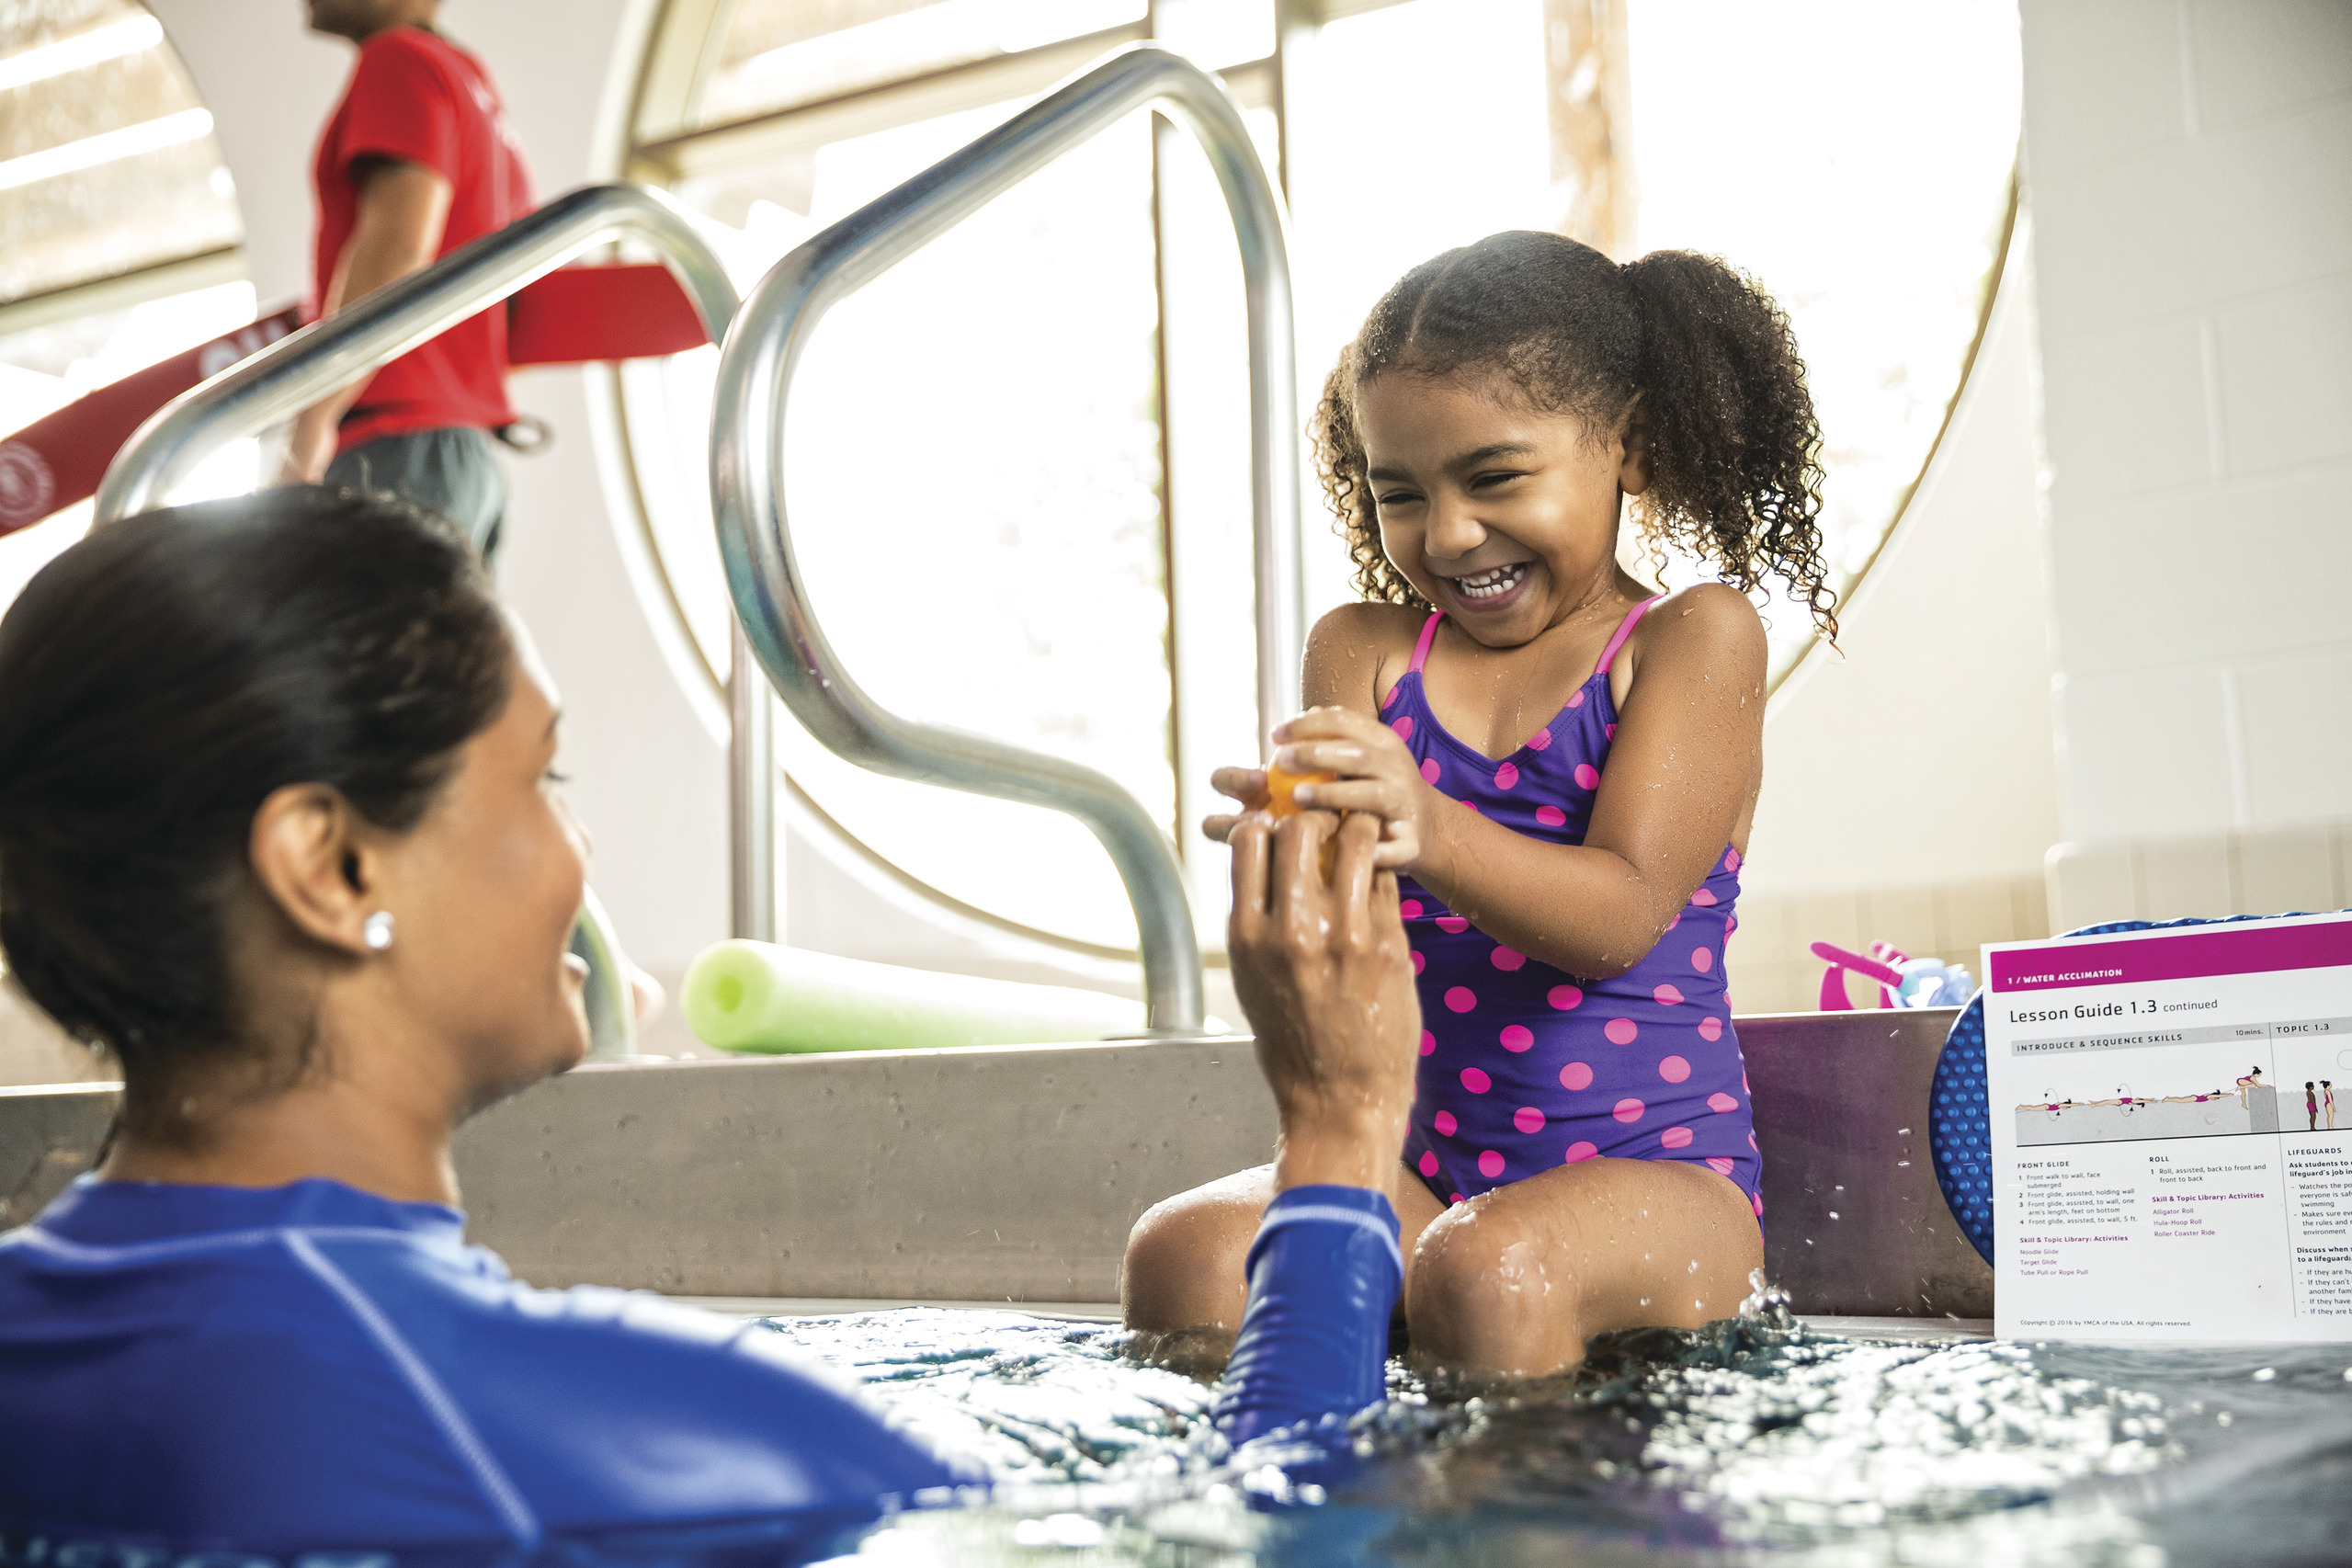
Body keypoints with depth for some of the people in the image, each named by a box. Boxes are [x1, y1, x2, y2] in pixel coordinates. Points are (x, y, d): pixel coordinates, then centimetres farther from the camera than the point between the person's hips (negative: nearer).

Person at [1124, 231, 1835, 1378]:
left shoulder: (1692, 637, 0)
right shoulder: (1362, 653, 9)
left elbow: (1620, 917, -14)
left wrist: (1431, 832, -34)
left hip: (1657, 1168, -3)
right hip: (1420, 1171, 3)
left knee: (1489, 1269, -35)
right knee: (1184, 1252, -24)